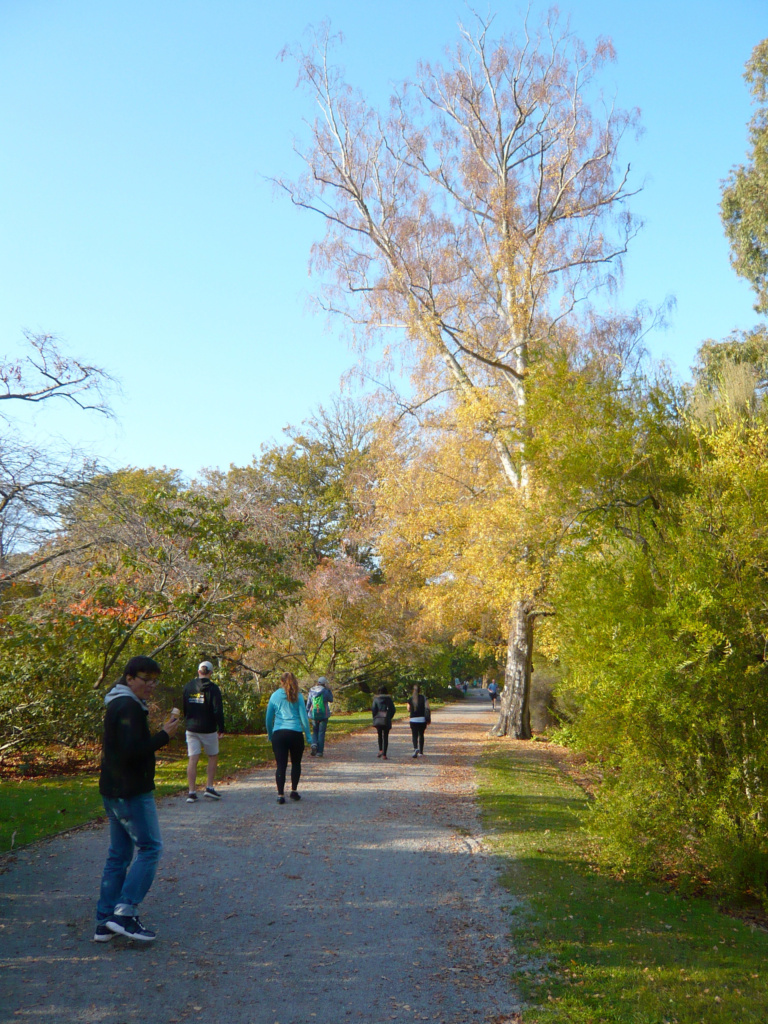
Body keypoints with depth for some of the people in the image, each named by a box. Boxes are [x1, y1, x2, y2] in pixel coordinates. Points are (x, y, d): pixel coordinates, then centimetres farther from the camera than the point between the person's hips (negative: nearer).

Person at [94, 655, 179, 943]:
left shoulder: (119, 705, 16)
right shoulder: (129, 708, -16)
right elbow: (133, 751, -25)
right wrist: (164, 735, -18)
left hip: (114, 791, 10)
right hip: (132, 793, -10)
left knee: (119, 854, 13)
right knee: (149, 847, -4)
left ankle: (105, 923, 16)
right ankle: (124, 912, -6)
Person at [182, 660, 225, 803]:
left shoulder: (188, 686, 4)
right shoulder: (213, 688, -8)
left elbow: (183, 708, 8)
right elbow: (218, 710, -12)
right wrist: (221, 728, -4)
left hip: (191, 728, 3)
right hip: (208, 729, -3)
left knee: (193, 759, 3)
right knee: (213, 757, 14)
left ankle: (191, 792, 0)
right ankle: (209, 788, 9)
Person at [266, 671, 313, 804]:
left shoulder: (275, 696, 7)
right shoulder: (297, 696, 2)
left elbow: (268, 718, 10)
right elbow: (304, 717, 1)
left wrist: (270, 735, 22)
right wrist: (308, 736, 7)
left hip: (278, 734, 1)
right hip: (296, 733, -1)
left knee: (281, 765, 2)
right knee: (296, 763, 16)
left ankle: (280, 794, -2)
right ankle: (294, 791, 20)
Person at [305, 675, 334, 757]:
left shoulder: (311, 691, 3)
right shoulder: (325, 691, -8)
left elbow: (308, 704, 8)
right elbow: (331, 700, 7)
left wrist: (307, 714, 16)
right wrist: (329, 690, 3)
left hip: (313, 715, 3)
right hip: (323, 715, -3)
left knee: (315, 731, 18)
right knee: (321, 733, 4)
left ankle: (314, 744, -8)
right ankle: (319, 752, 2)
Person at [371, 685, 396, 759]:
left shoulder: (376, 699, 1)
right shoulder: (389, 699, 3)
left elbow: (373, 709, -4)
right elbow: (393, 709, 1)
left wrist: (374, 718, 6)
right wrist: (390, 718, 11)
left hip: (378, 719, 0)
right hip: (387, 720, 0)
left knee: (380, 735, 20)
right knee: (385, 737, 5)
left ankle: (380, 750, 3)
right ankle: (384, 755, 0)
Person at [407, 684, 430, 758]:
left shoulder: (410, 699, 0)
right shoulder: (424, 697, -2)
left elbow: (409, 709, 9)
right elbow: (427, 708, -7)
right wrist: (428, 719, -1)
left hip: (413, 719, 0)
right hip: (422, 719, 0)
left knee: (414, 735, 0)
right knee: (421, 735, 14)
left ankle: (415, 748, -26)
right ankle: (421, 752, 18)